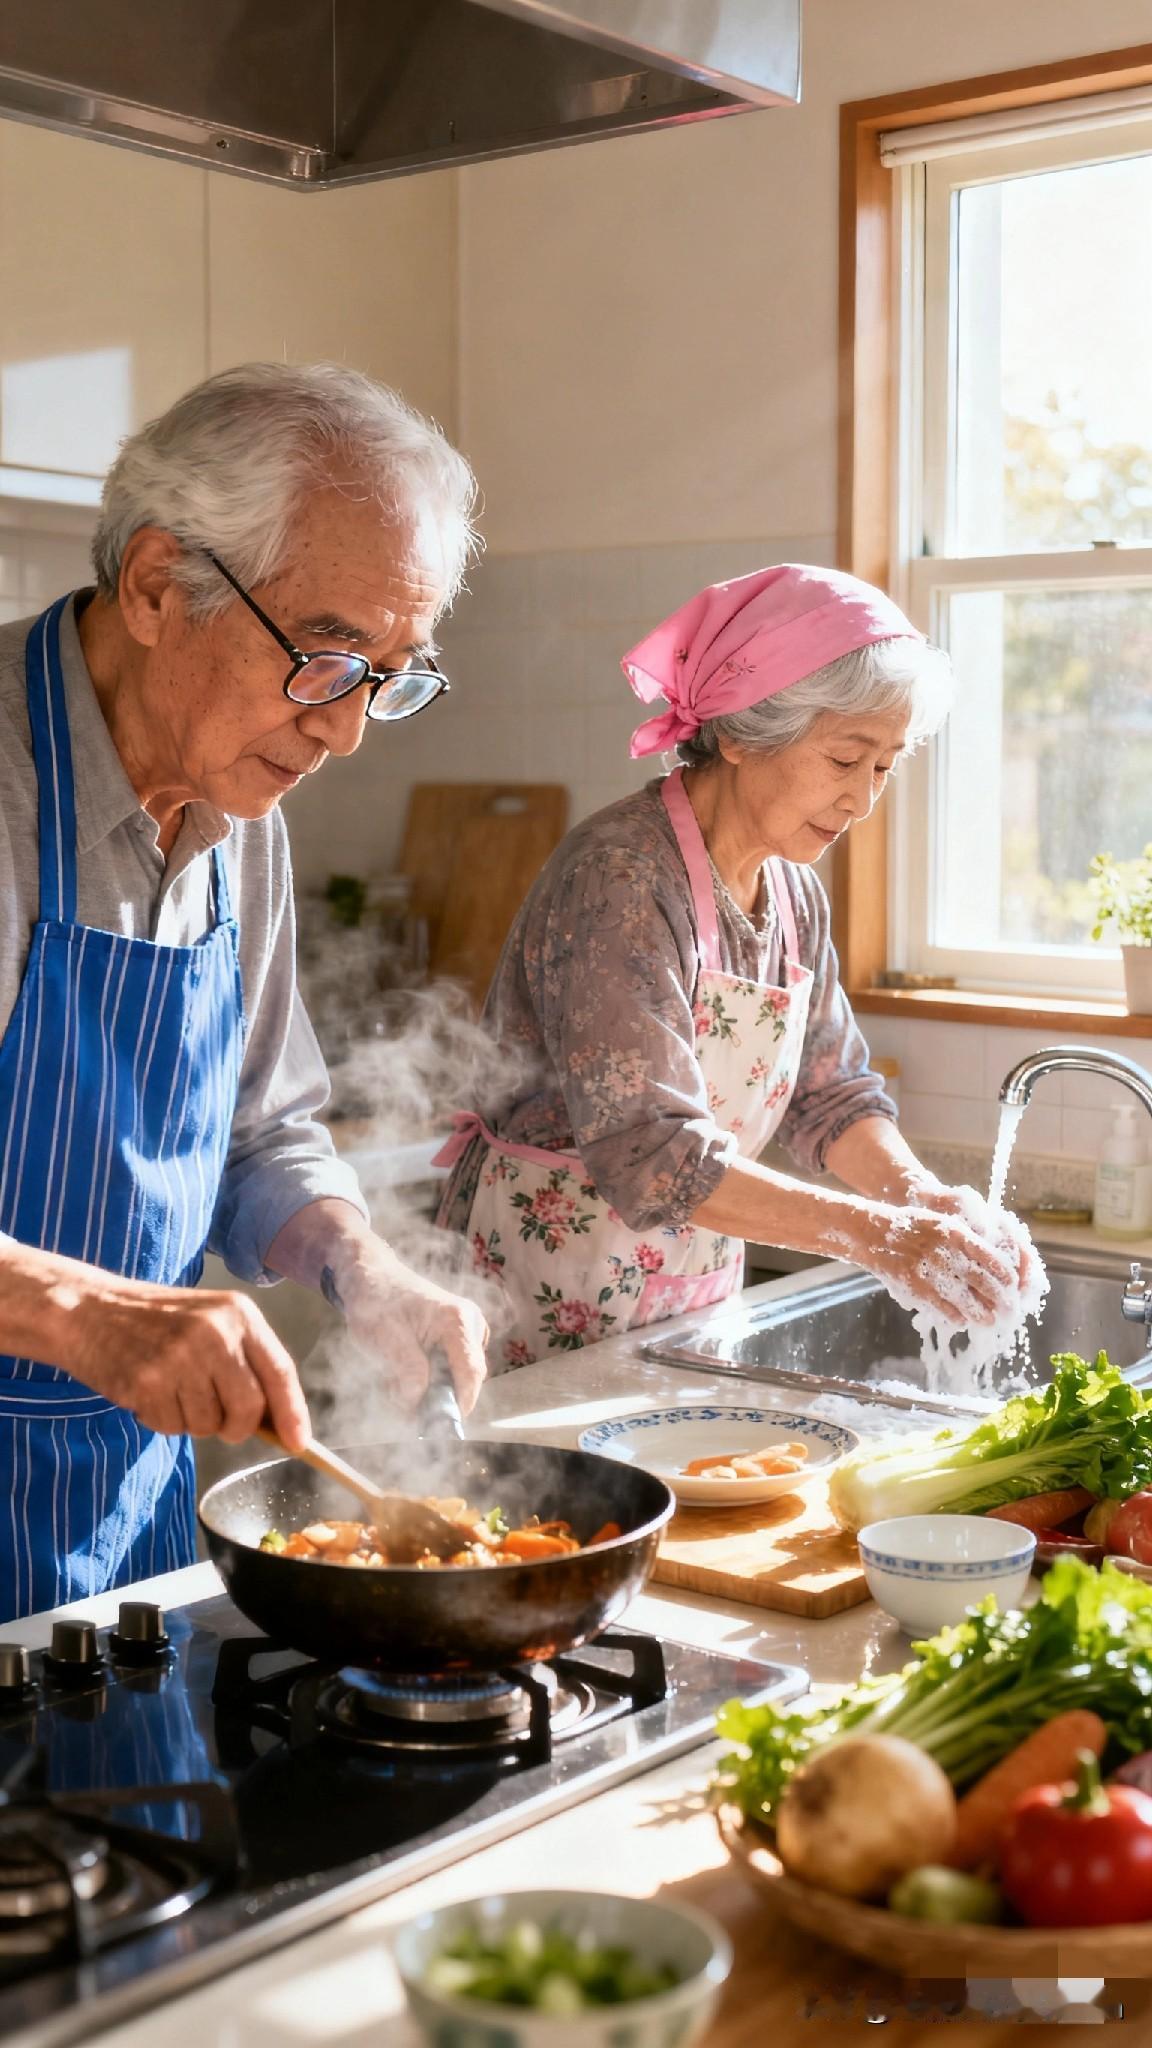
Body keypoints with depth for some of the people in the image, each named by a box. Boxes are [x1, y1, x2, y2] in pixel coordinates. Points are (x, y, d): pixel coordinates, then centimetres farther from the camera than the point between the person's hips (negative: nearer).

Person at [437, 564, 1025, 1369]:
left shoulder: (794, 891, 4)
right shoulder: (621, 880, -23)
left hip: (698, 1289, 7)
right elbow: (648, 1152, -30)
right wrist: (875, 1234, -31)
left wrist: (918, 1195, -15)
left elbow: (830, 1092, 5)